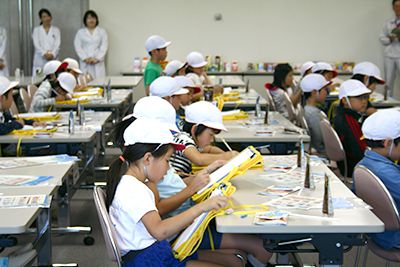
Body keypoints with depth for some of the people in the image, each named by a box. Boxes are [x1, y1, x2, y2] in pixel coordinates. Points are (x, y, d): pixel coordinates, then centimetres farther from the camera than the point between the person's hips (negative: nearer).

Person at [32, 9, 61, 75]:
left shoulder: (56, 30, 13)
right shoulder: (36, 30, 12)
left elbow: (57, 44, 2)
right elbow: (36, 44, 0)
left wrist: (52, 54, -15)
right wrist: (44, 54, -15)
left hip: (53, 58, 0)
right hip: (40, 59, 0)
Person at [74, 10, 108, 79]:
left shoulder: (102, 31, 11)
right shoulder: (80, 32, 12)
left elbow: (104, 47, 2)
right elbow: (78, 47, 4)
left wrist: (97, 59, -10)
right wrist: (85, 58, -10)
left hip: (98, 63, 0)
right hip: (85, 63, 0)